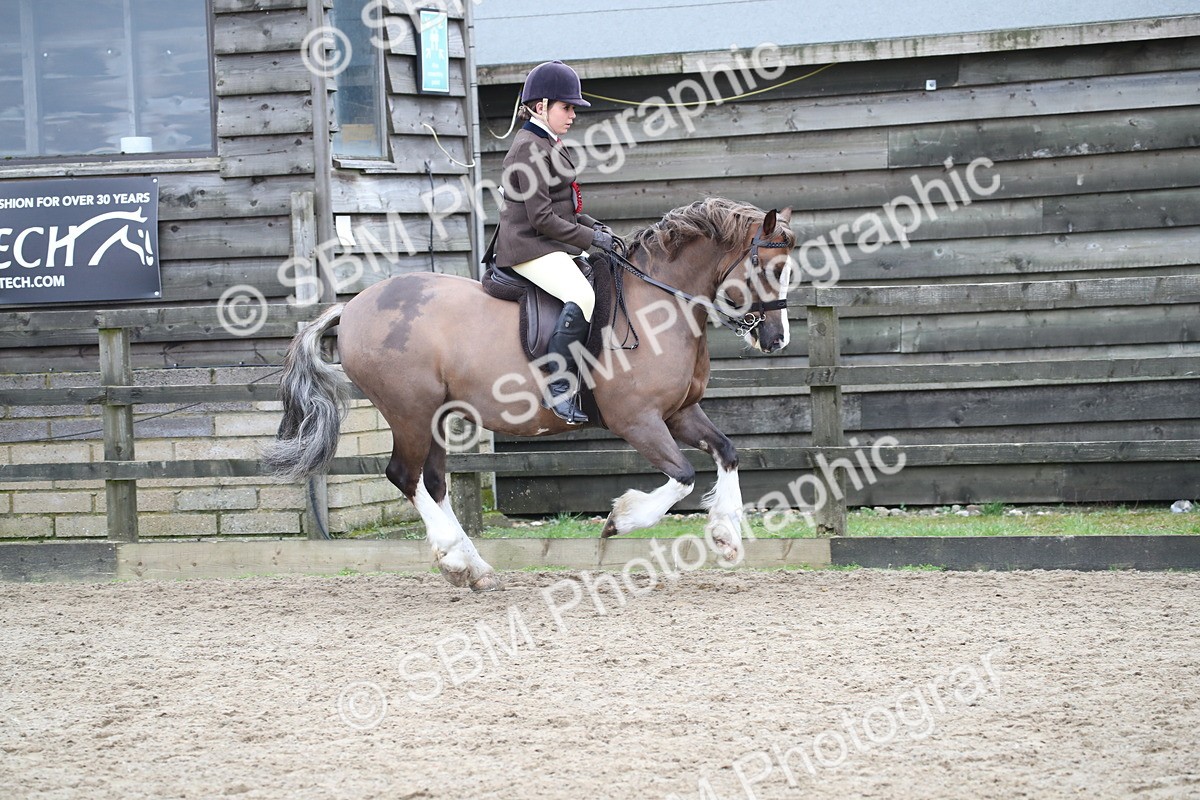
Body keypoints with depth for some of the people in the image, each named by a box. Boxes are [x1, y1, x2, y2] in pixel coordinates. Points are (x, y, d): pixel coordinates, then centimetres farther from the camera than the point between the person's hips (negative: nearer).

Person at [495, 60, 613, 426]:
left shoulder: (548, 145, 20)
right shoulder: (530, 149, -13)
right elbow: (542, 218, -18)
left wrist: (595, 227, 11)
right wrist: (591, 238, -14)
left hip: (550, 246, 11)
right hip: (531, 248, -11)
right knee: (582, 297, -30)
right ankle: (558, 388, -30)